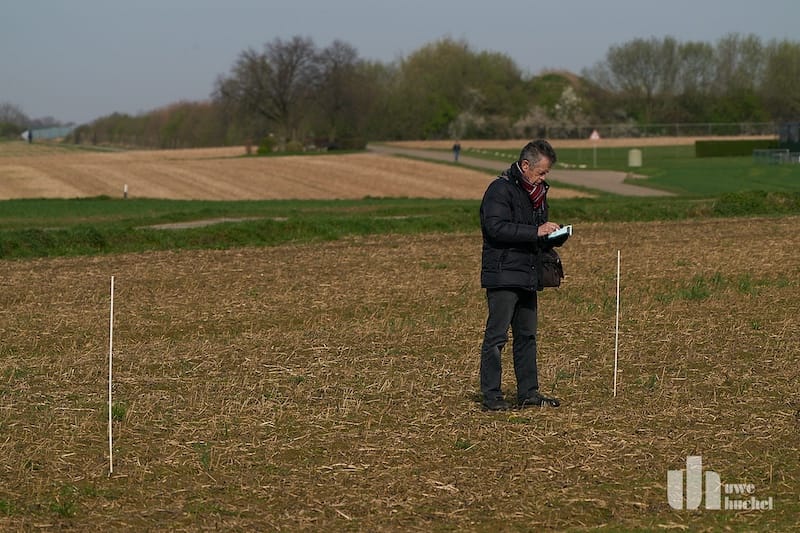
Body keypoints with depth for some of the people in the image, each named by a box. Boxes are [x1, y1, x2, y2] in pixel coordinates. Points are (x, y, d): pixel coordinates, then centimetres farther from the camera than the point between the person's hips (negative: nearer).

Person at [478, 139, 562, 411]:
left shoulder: (536, 191, 18)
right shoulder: (500, 189, -11)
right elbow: (496, 227, -24)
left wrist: (550, 236, 10)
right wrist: (536, 232, -26)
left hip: (527, 276, 9)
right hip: (502, 274, -9)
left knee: (527, 335, 12)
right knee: (497, 335, -7)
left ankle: (528, 392, 18)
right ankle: (491, 396, -5)